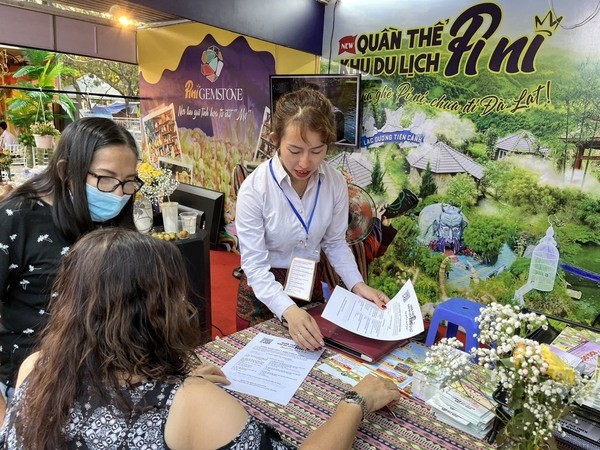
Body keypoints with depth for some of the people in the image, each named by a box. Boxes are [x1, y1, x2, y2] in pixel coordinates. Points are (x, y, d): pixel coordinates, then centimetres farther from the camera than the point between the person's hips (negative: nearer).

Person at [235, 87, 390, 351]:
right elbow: (255, 265, -25)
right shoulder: (254, 189, -26)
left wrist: (357, 285, -15)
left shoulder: (335, 183, -15)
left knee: (315, 352, 24)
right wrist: (288, 311, -39)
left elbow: (335, 242, -2)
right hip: (264, 290, -3)